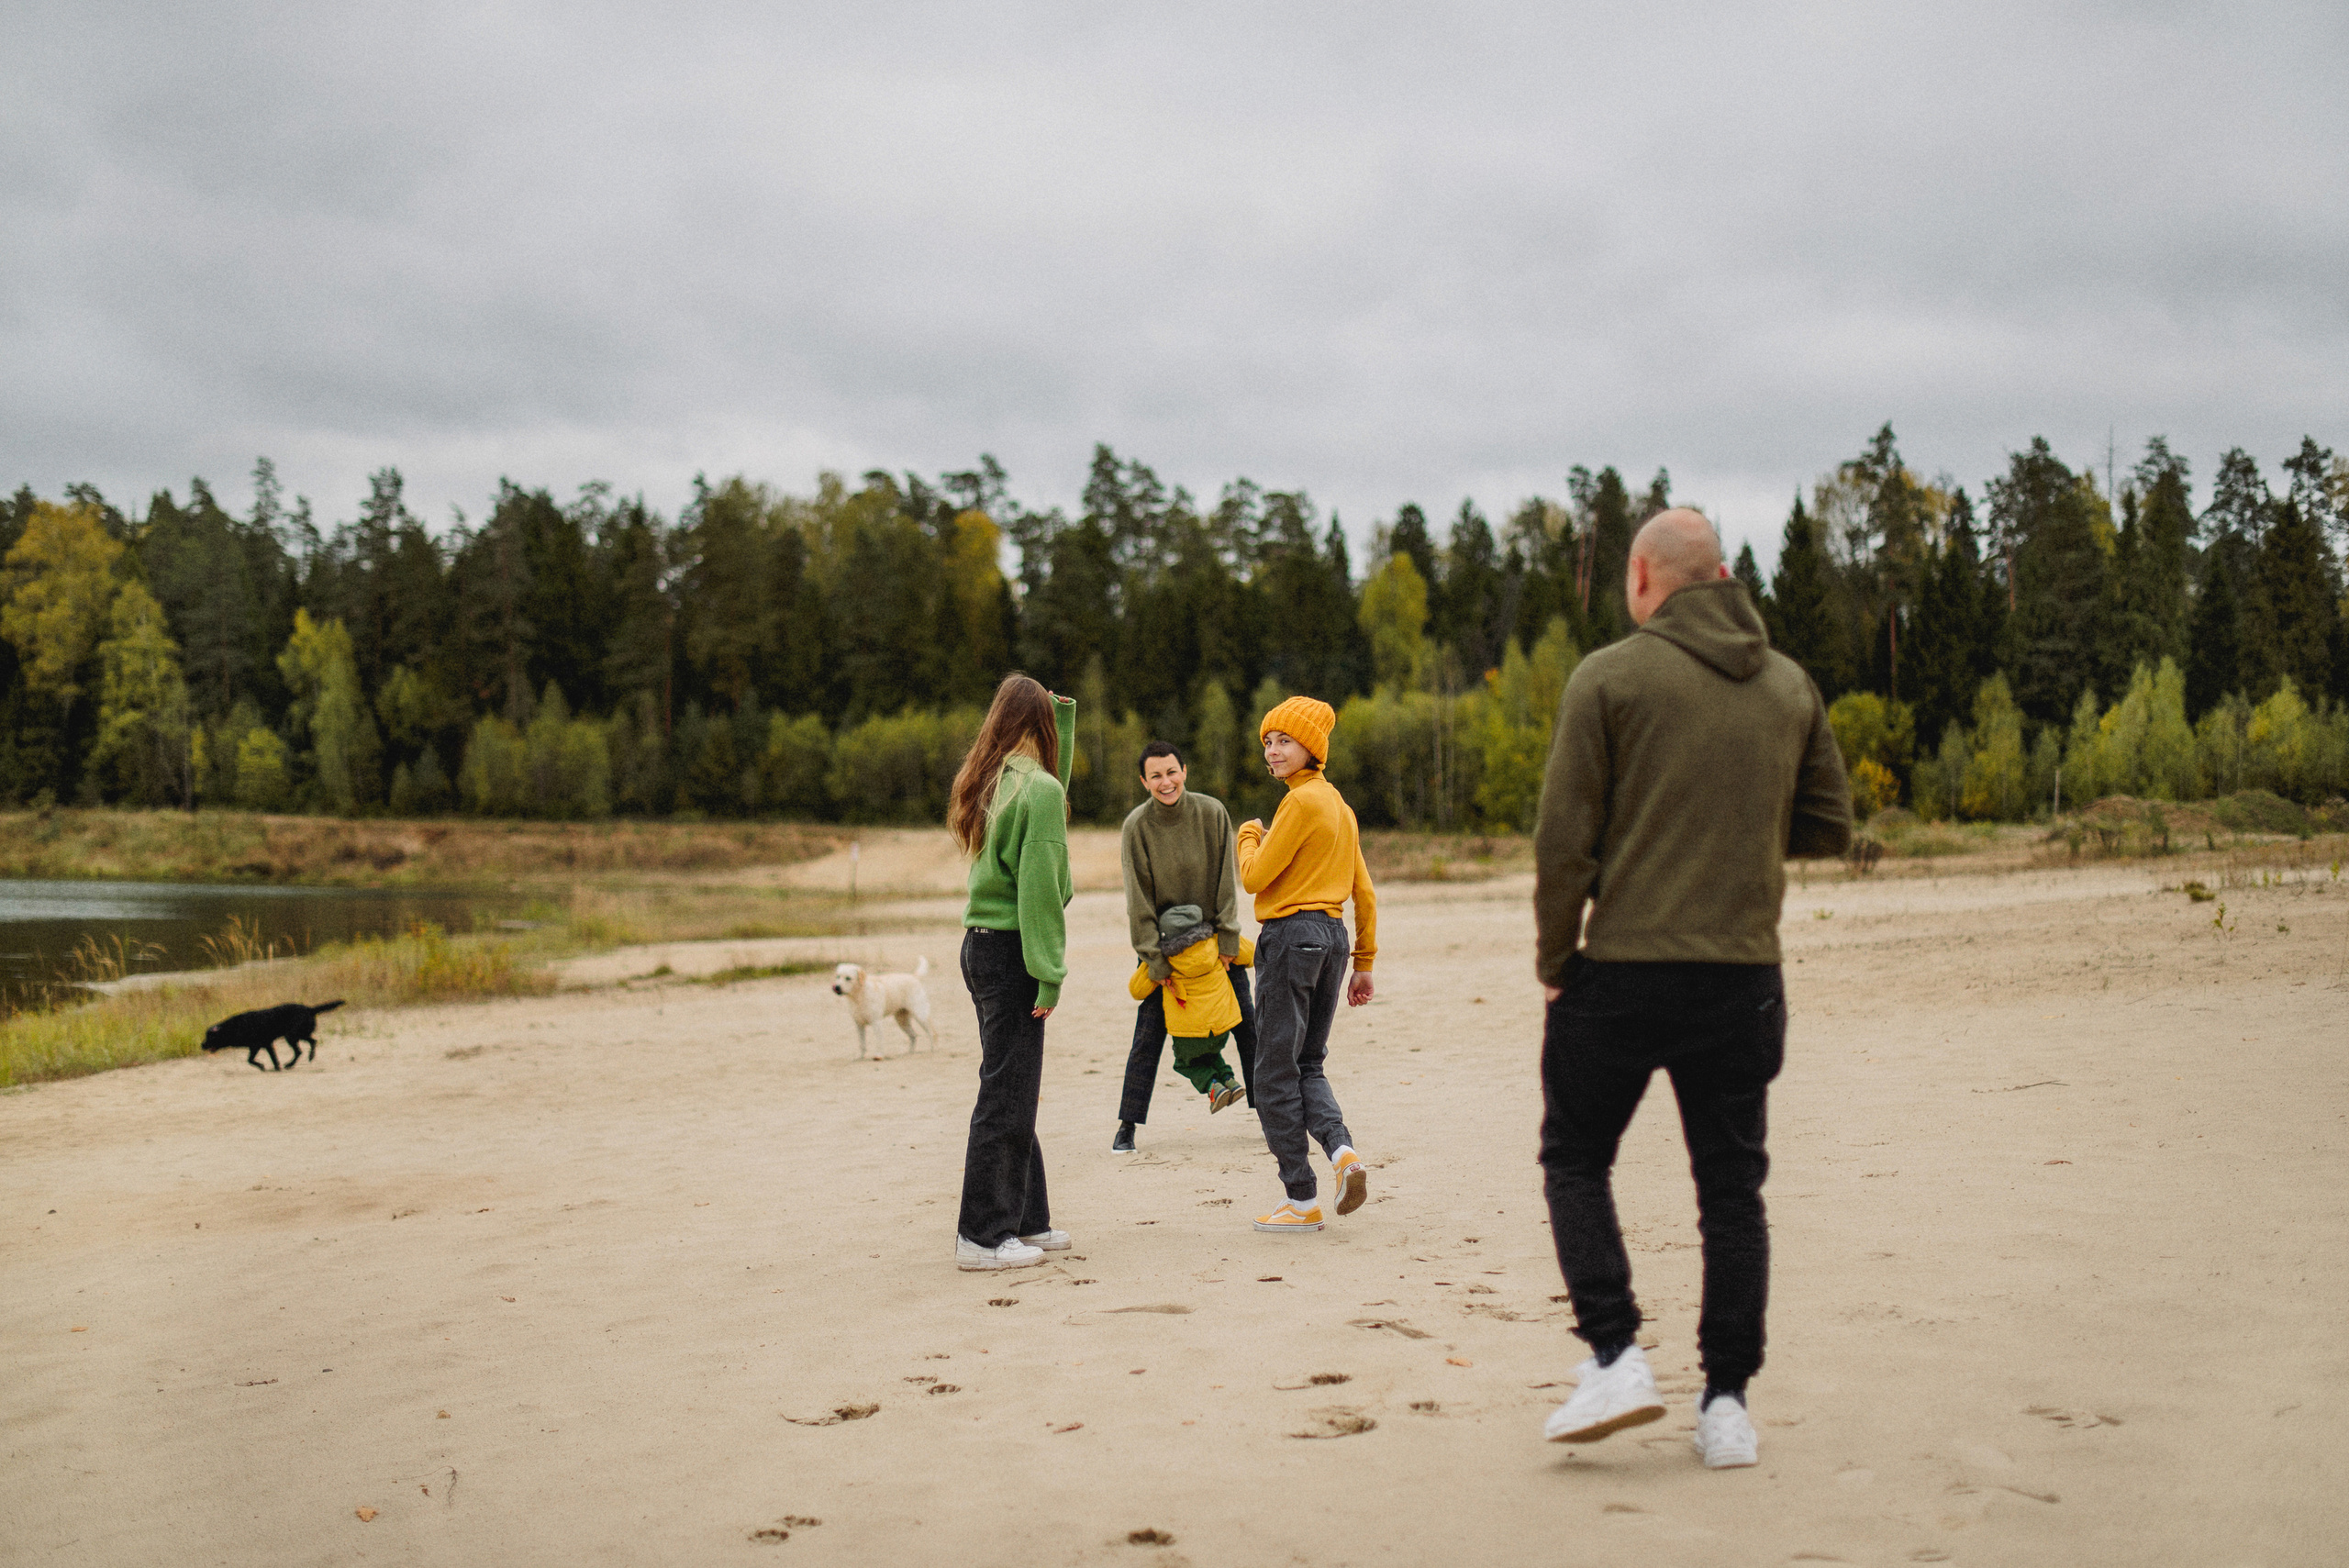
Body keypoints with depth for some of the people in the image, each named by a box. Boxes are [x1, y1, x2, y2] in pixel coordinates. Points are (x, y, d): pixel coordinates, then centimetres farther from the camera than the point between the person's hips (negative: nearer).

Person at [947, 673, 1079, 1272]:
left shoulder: (987, 783, 10)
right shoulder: (1039, 789, -14)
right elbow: (1038, 887, -18)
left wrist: (1063, 713, 22)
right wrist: (1050, 974, -16)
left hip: (981, 946, 9)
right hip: (1011, 952, -9)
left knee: (1014, 1090, 16)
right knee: (1006, 1095, -3)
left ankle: (1026, 1220, 25)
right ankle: (982, 1236, 1)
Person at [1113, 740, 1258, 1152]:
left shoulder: (1212, 813, -12)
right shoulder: (1137, 825, -15)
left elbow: (1226, 881, -7)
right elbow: (1138, 898, -13)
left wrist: (1228, 939, -10)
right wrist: (1156, 960, -15)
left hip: (1214, 934, 2)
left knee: (1247, 1025, 2)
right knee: (1149, 1033, -5)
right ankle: (1127, 1127, 2)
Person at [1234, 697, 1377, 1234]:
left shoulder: (1302, 802, -12)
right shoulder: (1339, 804, 15)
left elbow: (1254, 877, -14)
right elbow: (1365, 893, 18)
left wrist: (1249, 835, 6)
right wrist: (1364, 963, 21)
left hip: (1291, 937, -9)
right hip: (1333, 937, 9)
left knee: (1277, 1073, -1)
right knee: (1308, 1065, 17)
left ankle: (1302, 1201, 1)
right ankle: (1342, 1149, -8)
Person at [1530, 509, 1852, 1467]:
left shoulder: (1609, 678, -6)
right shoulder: (1791, 686, 8)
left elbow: (1564, 840, -9)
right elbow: (1829, 827, 13)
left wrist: (1554, 963, 2)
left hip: (1624, 968, -3)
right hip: (1744, 975, 4)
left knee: (1576, 1159, 14)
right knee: (1732, 1186, 11)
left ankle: (1616, 1358, 3)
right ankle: (1728, 1403, 11)